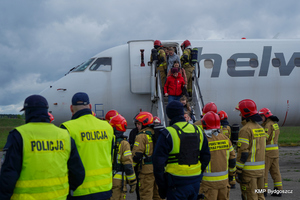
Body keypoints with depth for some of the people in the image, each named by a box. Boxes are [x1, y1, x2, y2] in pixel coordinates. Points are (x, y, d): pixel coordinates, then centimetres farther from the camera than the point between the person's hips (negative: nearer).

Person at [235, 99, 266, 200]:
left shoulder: (245, 130, -16)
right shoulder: (260, 128, 12)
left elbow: (242, 153, -19)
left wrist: (238, 172, -14)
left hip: (249, 169, -8)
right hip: (260, 168, 8)